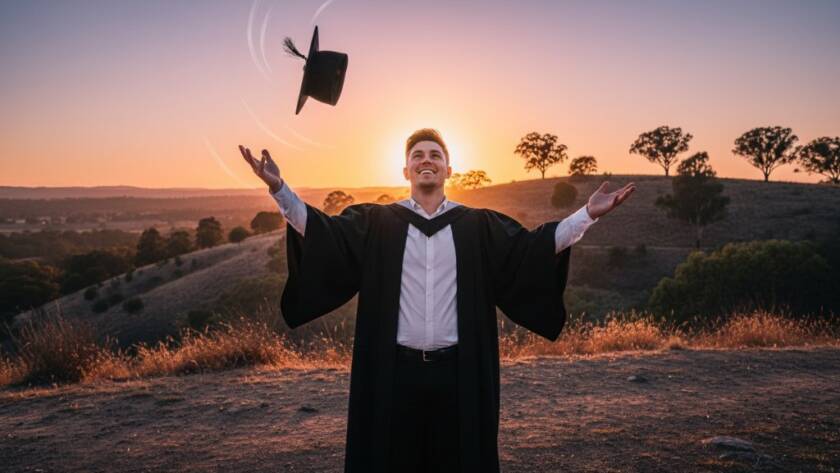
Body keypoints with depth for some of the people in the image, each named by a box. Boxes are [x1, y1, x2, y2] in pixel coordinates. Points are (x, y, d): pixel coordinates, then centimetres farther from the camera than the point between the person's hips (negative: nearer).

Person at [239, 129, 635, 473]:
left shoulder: (479, 227, 7)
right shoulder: (376, 223, 6)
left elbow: (533, 246, -1)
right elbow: (319, 230, -4)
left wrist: (589, 213, -11)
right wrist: (278, 188, -18)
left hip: (459, 370, 1)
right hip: (394, 370, 0)